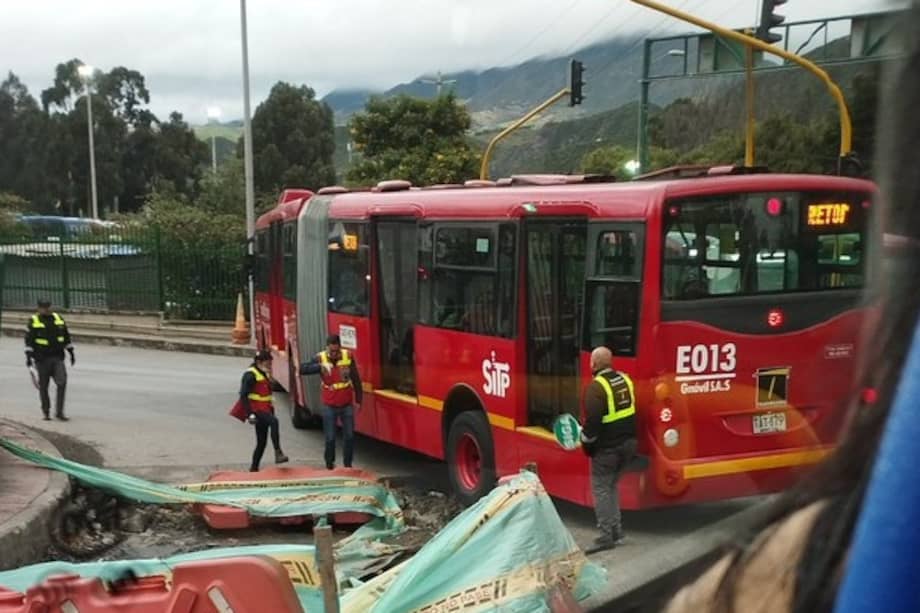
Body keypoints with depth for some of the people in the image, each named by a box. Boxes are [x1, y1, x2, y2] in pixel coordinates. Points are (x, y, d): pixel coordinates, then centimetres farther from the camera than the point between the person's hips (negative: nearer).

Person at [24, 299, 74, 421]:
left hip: (58, 358, 3)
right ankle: (46, 412, 20)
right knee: (43, 386, 5)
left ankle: (59, 412, -4)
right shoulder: (33, 321, -3)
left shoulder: (58, 319, 9)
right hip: (42, 359, -3)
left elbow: (66, 337, 16)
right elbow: (29, 341, -6)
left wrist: (71, 353, 14)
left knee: (62, 382, -10)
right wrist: (28, 356, -13)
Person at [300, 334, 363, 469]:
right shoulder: (320, 358, -12)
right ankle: (329, 465, 20)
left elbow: (356, 379, -1)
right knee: (330, 438, 4)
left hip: (347, 404, 1)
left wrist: (358, 400, 2)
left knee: (349, 436, 9)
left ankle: (348, 465, 24)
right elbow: (302, 369, -24)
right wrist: (320, 367, -38)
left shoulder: (348, 356, -9)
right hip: (329, 406, -1)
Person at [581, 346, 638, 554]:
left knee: (601, 488, 1)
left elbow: (593, 420, -21)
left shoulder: (596, 387, -18)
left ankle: (607, 536, -2)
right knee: (611, 485, 20)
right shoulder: (625, 380, 6)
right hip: (628, 443, 8)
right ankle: (616, 532, 22)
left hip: (607, 447, -8)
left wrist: (586, 441, -6)